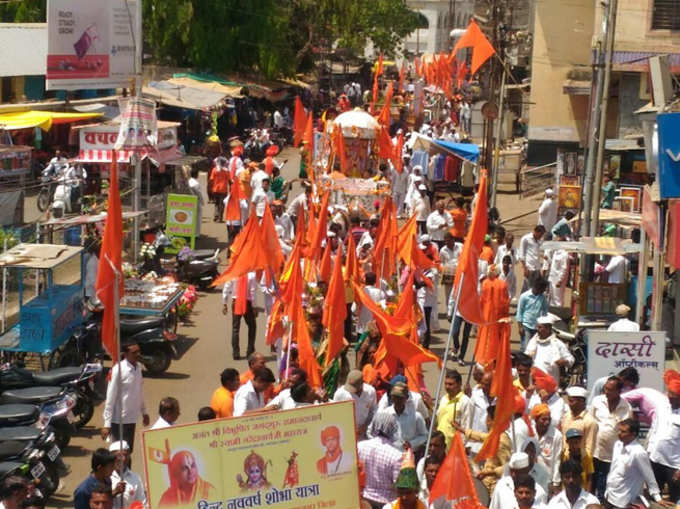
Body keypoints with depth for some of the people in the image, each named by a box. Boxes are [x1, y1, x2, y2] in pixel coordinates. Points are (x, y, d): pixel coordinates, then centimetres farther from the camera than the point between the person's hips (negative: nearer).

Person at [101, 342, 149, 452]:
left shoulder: (138, 366, 4)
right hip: (119, 420, -7)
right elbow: (110, 397, -18)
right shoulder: (118, 369, -18)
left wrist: (144, 411, 20)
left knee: (129, 451, 14)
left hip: (132, 418, 7)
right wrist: (107, 424, -19)